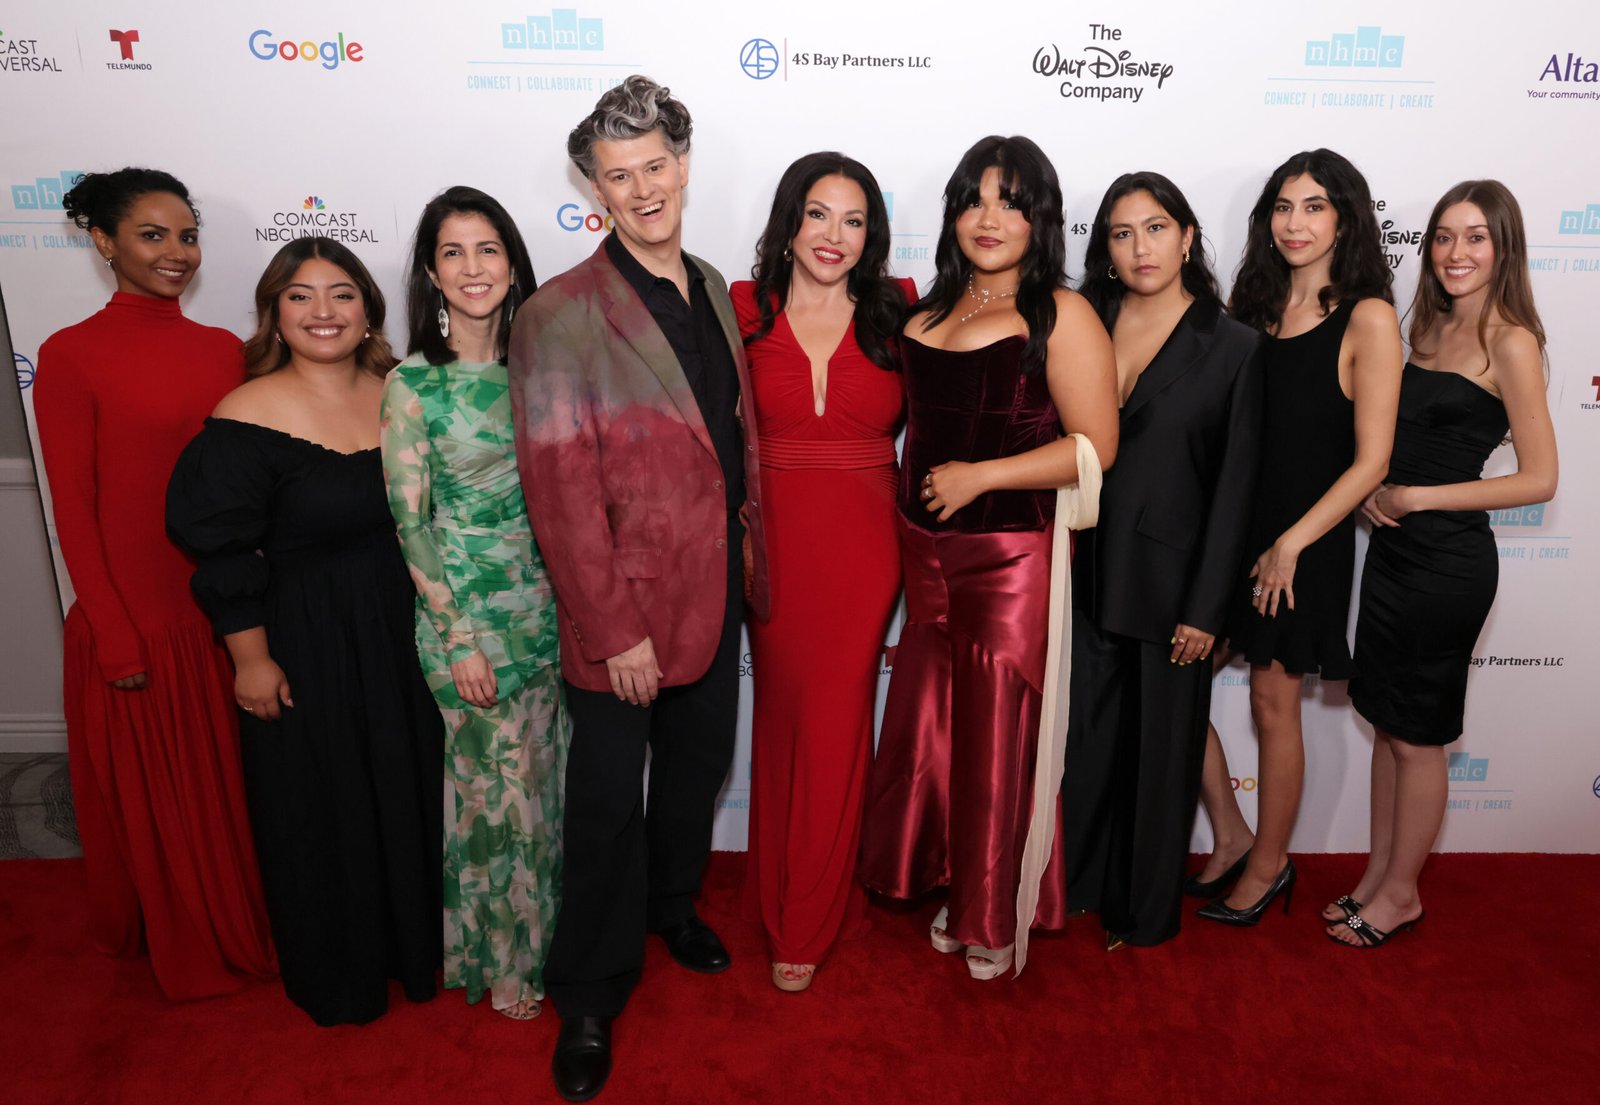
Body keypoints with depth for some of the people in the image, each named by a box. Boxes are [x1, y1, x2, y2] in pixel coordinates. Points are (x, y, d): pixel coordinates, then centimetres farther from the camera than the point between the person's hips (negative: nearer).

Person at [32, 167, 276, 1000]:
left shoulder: (223, 349, 4)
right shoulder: (71, 355, -10)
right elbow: (74, 510, -9)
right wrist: (117, 639, -10)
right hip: (133, 614, -4)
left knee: (232, 783, 18)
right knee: (154, 795, 15)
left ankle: (243, 925, 41)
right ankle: (184, 952, 37)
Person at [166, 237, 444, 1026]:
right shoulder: (248, 417, -15)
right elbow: (223, 555, -12)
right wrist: (252, 659, -10)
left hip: (401, 633, 5)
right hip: (305, 646, -5)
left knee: (408, 791, 19)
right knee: (321, 812, 12)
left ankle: (413, 945, 43)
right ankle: (336, 976, 36)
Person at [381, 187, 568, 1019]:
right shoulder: (412, 385, -9)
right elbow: (410, 521, -9)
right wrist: (459, 636, -13)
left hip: (548, 601, 5)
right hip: (468, 610, -4)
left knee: (546, 778, 15)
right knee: (497, 785, 7)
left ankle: (542, 931, 37)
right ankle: (500, 960, 29)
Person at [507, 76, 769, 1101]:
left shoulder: (712, 289, 7)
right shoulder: (560, 315, -14)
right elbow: (561, 487, -17)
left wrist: (748, 557, 8)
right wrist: (613, 628, -18)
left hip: (714, 587, 6)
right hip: (625, 604, -6)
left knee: (699, 763, 22)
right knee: (608, 798, 7)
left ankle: (674, 903, 50)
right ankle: (591, 997, 28)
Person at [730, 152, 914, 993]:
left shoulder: (898, 313, 3)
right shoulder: (744, 310, 1)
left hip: (865, 544, 0)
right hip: (774, 540, 1)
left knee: (835, 727, 4)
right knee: (782, 717, 11)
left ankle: (807, 922, 23)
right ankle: (785, 898, 34)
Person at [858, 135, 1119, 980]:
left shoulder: (1061, 315, -6)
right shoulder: (927, 314, 13)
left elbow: (1094, 445, -13)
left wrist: (981, 476, -16)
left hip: (1012, 557, -5)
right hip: (927, 556, 6)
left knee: (1000, 735, 5)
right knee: (933, 728, 12)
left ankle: (999, 917, 26)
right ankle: (957, 886, 34)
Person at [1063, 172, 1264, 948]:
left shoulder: (1233, 347, -4)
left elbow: (1235, 486, -6)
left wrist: (1205, 609, -9)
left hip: (1169, 585, -2)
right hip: (1085, 577, 3)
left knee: (1162, 749, 12)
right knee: (1085, 738, 12)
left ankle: (1146, 910, 32)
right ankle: (1076, 882, 34)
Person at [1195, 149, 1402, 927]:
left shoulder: (1367, 319, -9)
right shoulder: (1253, 305, 6)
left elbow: (1370, 460, -11)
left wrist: (1290, 543, -13)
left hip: (1306, 537, -5)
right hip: (1230, 521, 5)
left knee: (1273, 704, 6)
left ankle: (1268, 865, 26)